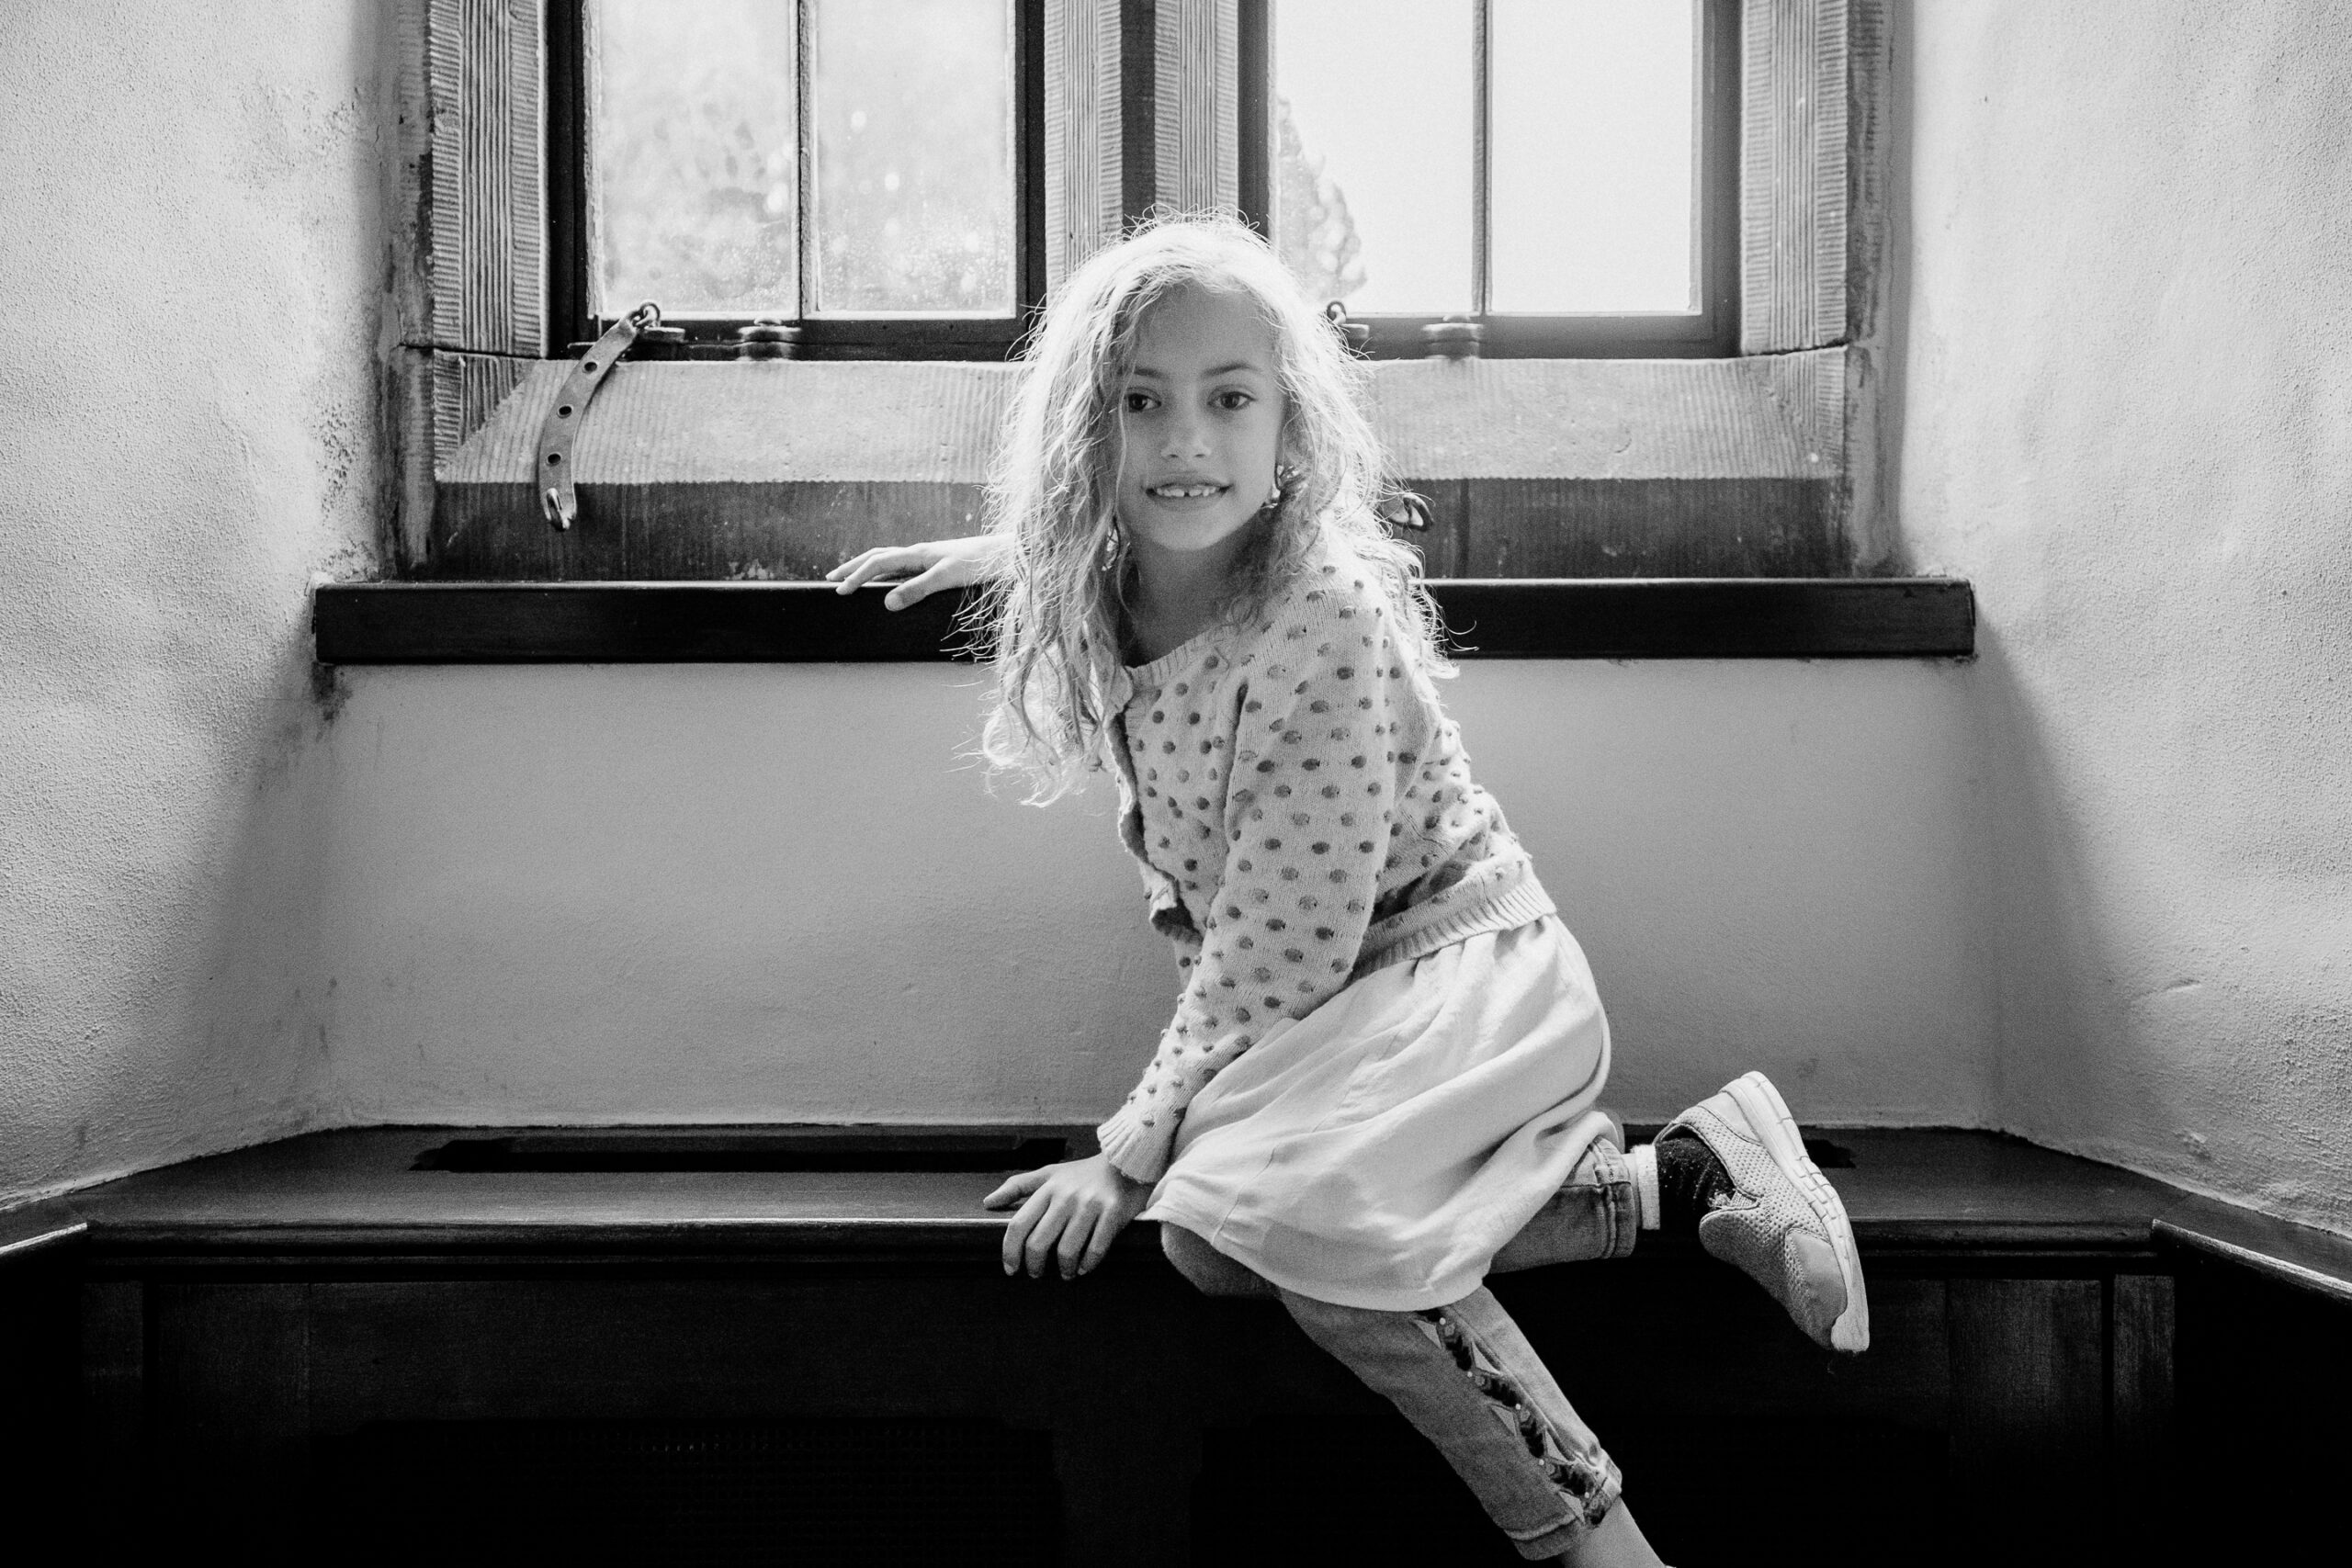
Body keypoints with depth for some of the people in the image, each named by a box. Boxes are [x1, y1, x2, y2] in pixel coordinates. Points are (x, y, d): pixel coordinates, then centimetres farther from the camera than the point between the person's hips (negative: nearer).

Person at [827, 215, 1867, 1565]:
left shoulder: (1327, 620, -24)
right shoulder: (1102, 586, 0)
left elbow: (1274, 955, -24)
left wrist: (1128, 1156, -20)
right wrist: (989, 553, 28)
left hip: (1461, 963, -8)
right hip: (1314, 998, 9)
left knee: (1266, 1204, -33)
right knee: (1206, 1234, -16)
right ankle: (1675, 1178, -8)